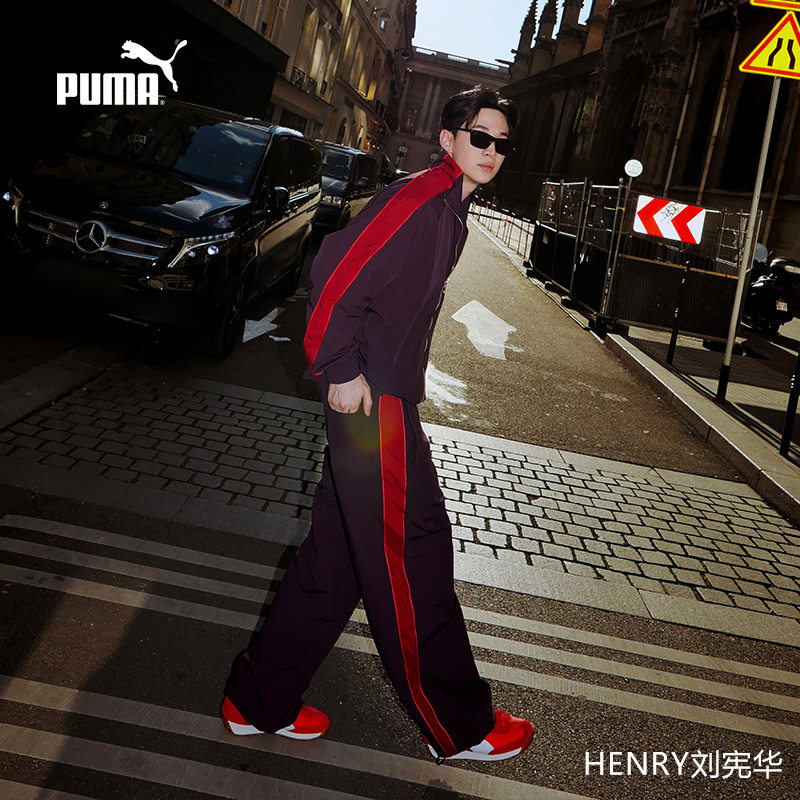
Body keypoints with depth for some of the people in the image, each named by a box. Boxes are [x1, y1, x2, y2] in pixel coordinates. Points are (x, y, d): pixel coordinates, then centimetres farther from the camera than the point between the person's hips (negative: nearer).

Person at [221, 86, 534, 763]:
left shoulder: (451, 210, 18)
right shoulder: (418, 197, -14)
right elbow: (337, 271, -22)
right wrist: (343, 371, -19)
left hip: (389, 400, 10)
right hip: (370, 402, -10)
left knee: (340, 551, 15)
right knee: (412, 556, 1)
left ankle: (258, 701, 28)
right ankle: (460, 726, 19)